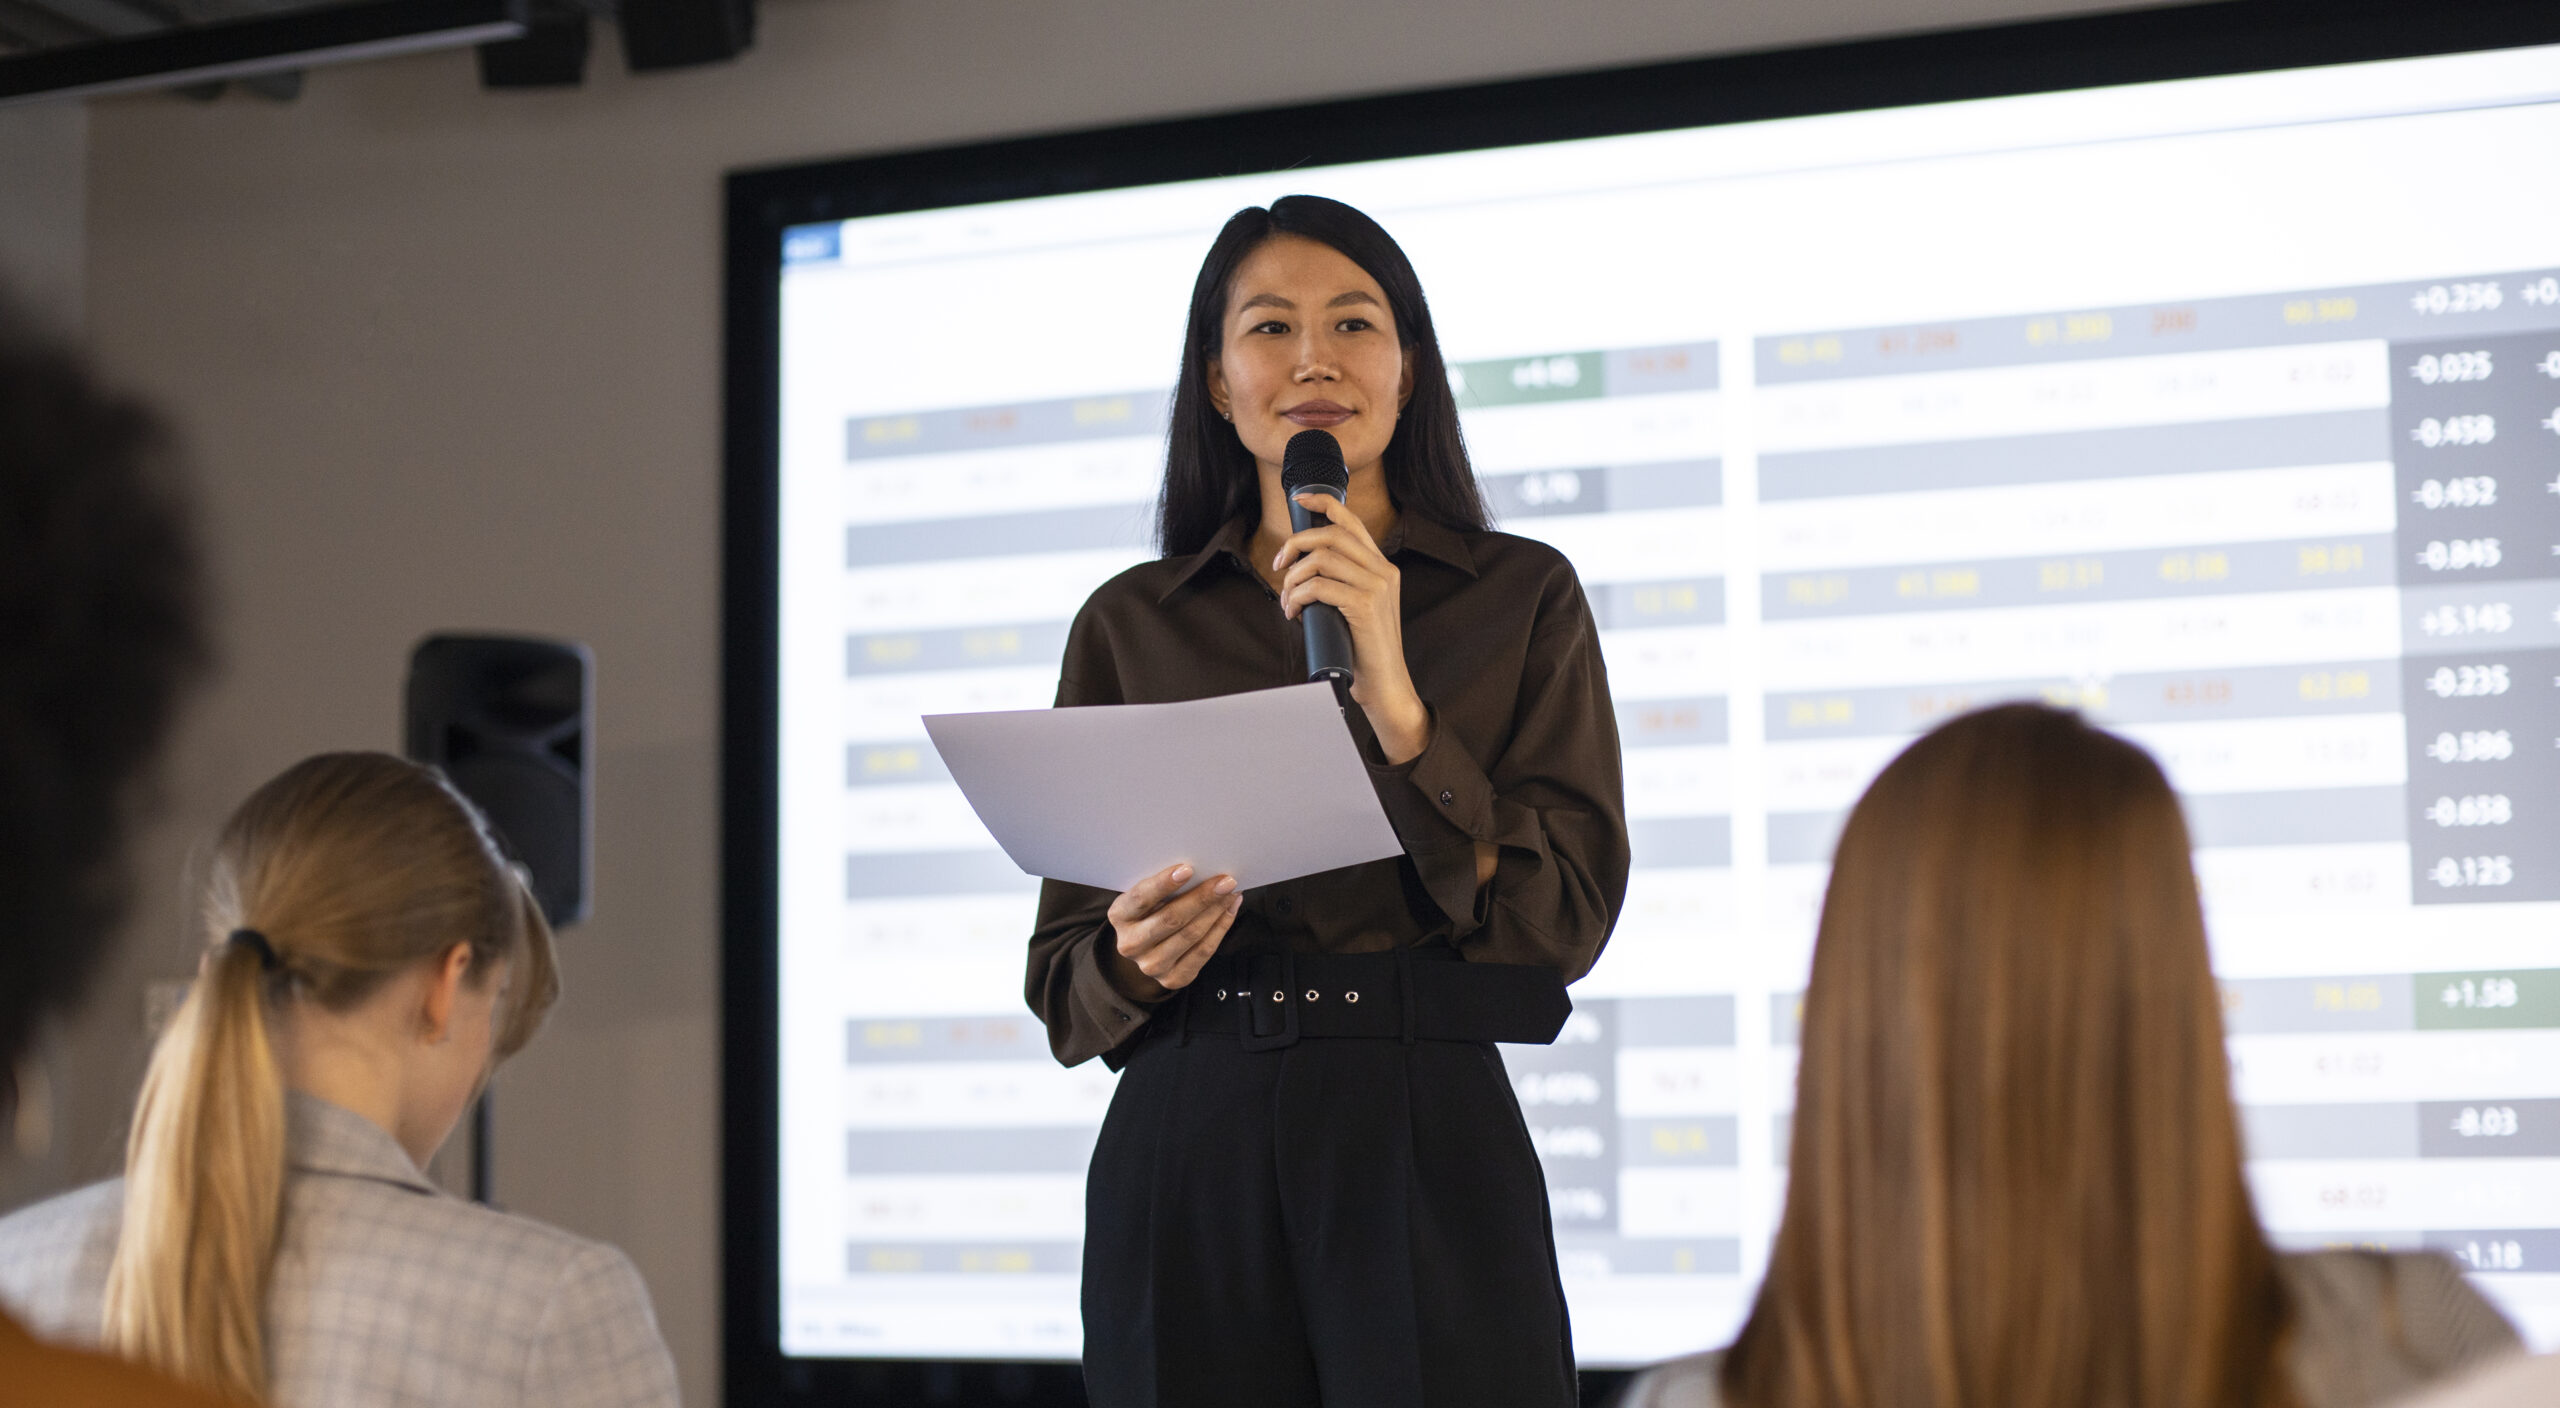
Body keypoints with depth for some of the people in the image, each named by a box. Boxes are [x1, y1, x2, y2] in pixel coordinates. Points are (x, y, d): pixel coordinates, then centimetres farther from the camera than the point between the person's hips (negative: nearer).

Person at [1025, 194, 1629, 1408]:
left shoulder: (1521, 597, 6)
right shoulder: (1130, 624, 10)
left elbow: (1562, 924, -5)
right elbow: (1063, 982, 10)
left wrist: (1392, 702, -13)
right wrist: (1136, 957, -13)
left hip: (1427, 1153, -1)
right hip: (1186, 1158, 1)